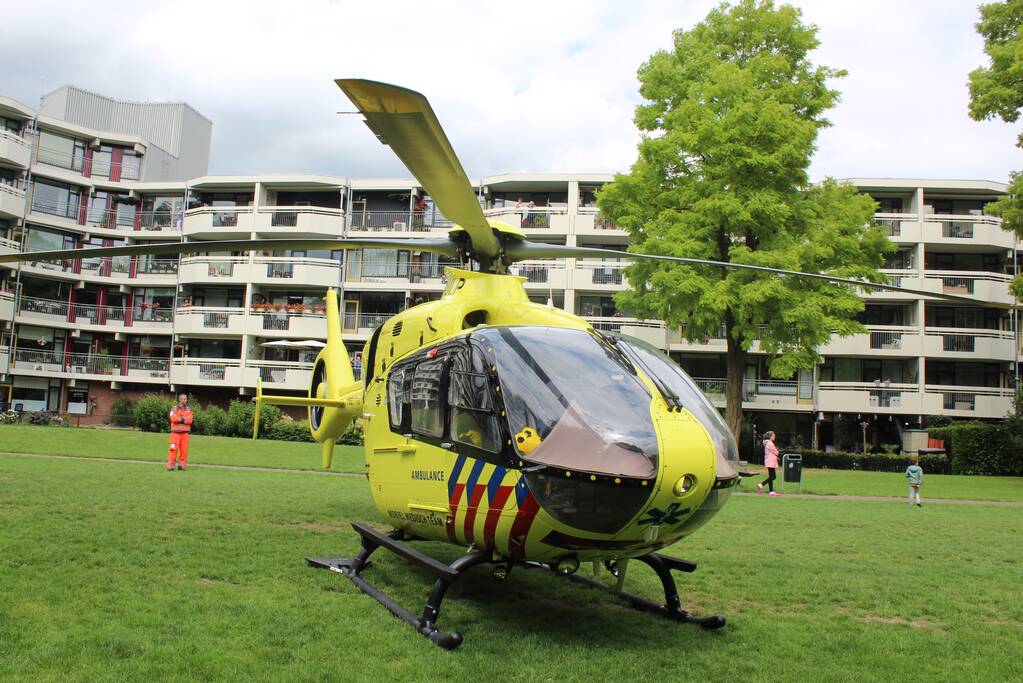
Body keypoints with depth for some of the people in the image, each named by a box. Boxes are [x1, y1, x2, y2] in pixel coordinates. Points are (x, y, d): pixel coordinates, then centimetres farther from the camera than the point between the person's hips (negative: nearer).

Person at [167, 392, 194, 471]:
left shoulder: (189, 410, 11)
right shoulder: (174, 409, 4)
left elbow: (190, 420, -4)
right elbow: (173, 418, -14)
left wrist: (179, 419, -11)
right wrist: (184, 419, -9)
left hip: (185, 432, 3)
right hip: (175, 432, -3)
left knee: (184, 449, 1)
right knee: (174, 449, -8)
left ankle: (182, 464, 9)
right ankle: (171, 465, -4)